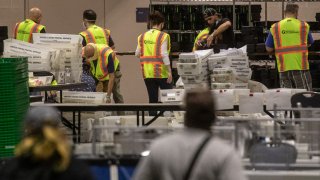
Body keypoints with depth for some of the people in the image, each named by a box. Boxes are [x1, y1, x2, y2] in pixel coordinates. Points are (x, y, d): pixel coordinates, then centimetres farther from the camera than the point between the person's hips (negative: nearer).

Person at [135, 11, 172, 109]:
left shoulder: (142, 36, 5)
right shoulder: (163, 36, -9)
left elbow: (137, 54, 6)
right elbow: (164, 54, -15)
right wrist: (169, 71, -12)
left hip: (147, 72, 4)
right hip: (161, 72, -4)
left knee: (152, 99, 8)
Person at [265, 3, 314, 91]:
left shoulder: (275, 27, 3)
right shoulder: (304, 26, 3)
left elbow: (269, 48, 6)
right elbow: (309, 43, 17)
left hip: (283, 68, 1)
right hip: (301, 67, -1)